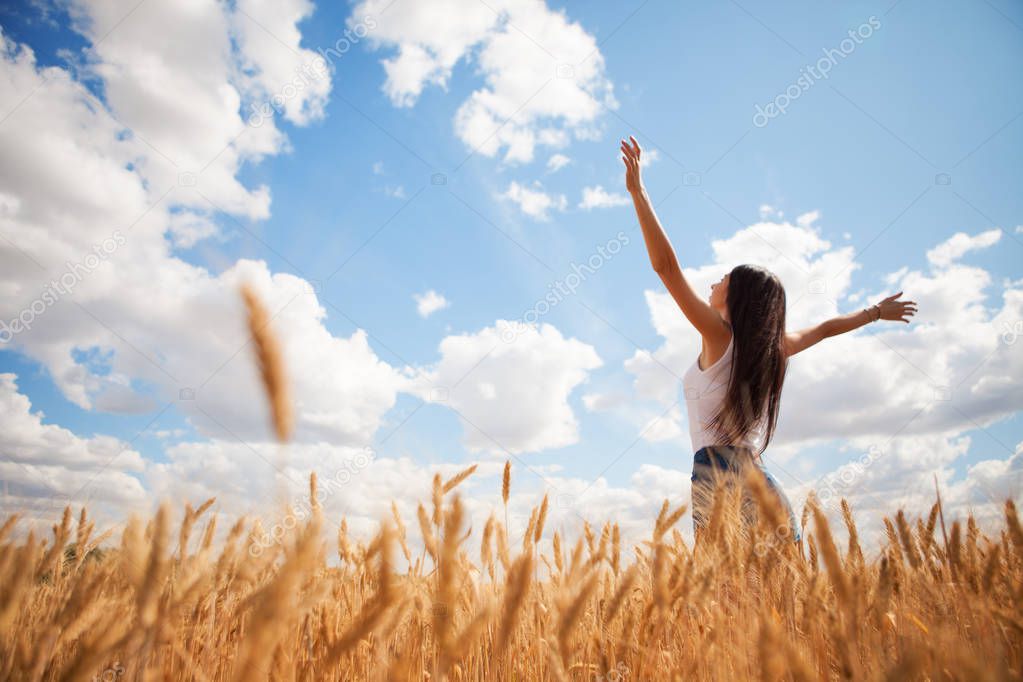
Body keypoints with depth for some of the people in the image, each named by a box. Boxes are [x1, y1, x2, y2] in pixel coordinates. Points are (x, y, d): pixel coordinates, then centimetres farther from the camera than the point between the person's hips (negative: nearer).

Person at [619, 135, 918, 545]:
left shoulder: (720, 335, -1)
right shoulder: (776, 348, 15)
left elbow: (666, 266, -6)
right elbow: (824, 330, 34)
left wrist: (638, 193, -4)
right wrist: (877, 311, 51)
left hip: (718, 472, -6)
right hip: (763, 482, 7)